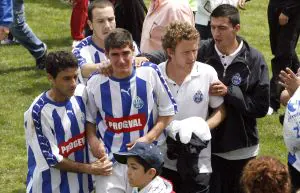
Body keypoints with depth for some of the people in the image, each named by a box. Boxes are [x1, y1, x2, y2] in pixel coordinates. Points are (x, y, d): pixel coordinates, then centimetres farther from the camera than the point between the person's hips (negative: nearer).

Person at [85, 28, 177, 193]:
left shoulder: (150, 73, -9)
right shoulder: (96, 82, -4)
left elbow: (167, 111, 1)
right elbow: (90, 118, 11)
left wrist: (149, 138, -11)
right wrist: (93, 140, -8)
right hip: (109, 159, 0)